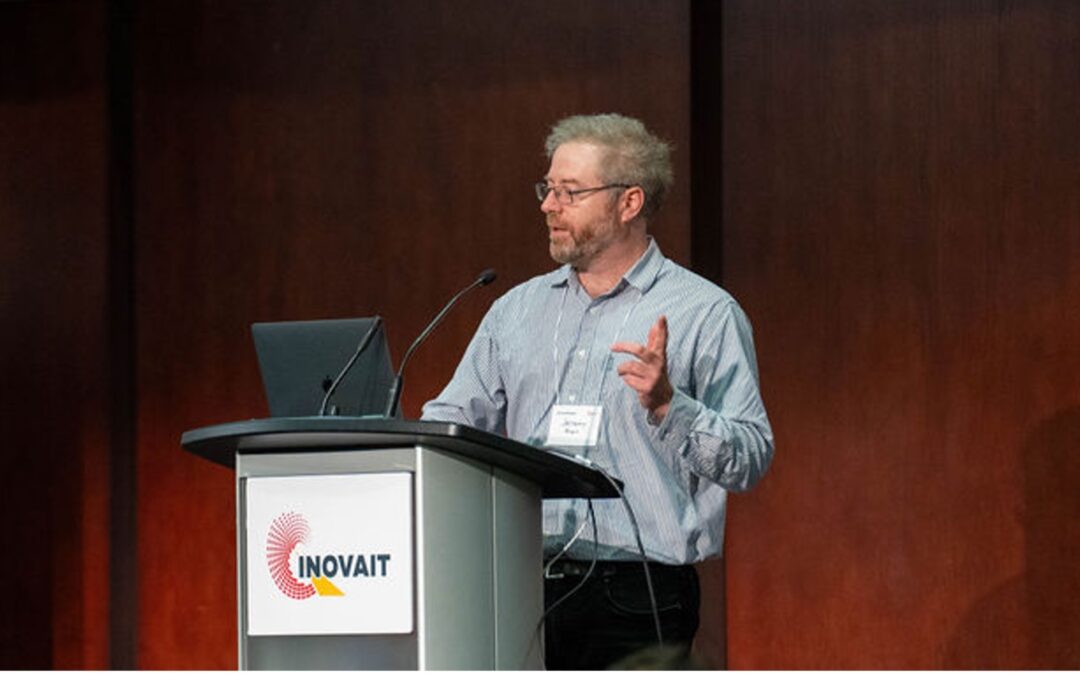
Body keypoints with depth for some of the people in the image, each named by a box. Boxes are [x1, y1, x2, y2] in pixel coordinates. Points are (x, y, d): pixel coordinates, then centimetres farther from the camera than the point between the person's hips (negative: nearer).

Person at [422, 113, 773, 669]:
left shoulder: (704, 314, 2)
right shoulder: (517, 309, 18)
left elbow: (751, 460, -4)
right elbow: (449, 421, 17)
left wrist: (667, 405, -18)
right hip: (522, 589, 4)